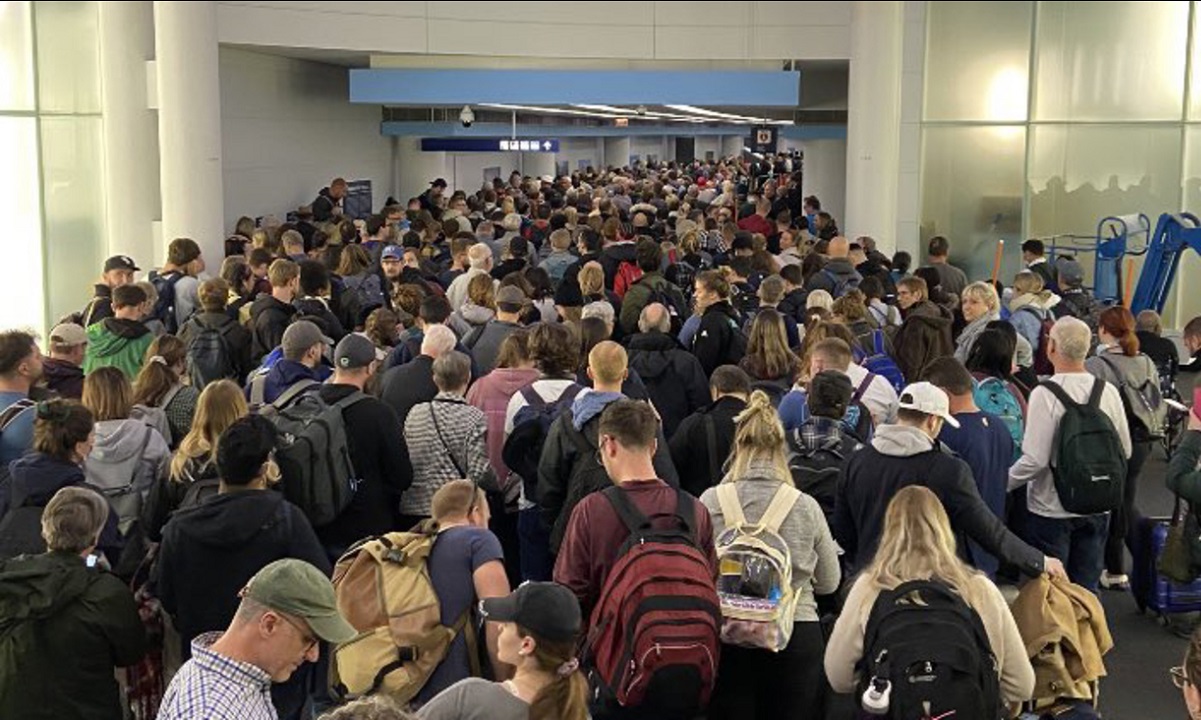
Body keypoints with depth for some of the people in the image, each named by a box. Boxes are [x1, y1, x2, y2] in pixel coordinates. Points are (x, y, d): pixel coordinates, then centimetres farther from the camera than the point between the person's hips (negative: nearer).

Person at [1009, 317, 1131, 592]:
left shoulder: (1045, 394, -19)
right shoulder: (1108, 392, -3)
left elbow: (1035, 459, -21)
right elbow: (1125, 451, 5)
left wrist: (1005, 482, -6)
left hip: (1051, 509, -5)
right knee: (1087, 588, 15)